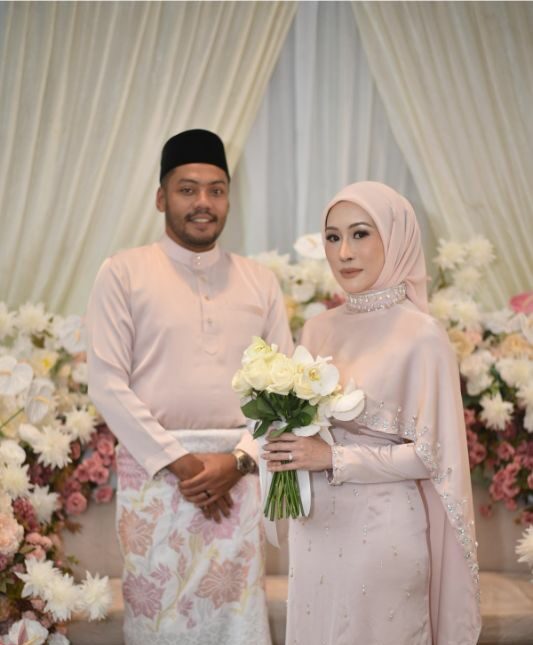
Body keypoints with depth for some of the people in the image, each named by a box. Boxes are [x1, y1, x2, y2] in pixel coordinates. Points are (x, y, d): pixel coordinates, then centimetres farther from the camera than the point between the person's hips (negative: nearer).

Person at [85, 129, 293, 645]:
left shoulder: (260, 281, 10)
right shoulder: (123, 273, 1)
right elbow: (107, 384, -6)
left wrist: (238, 459, -7)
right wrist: (178, 461, -11)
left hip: (239, 472, 2)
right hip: (153, 467, -2)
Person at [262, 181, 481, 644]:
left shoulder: (421, 335, -12)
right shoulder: (318, 329, 6)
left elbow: (432, 455, -11)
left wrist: (334, 458, -18)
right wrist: (287, 444, -6)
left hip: (382, 531, -5)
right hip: (315, 526, 6)